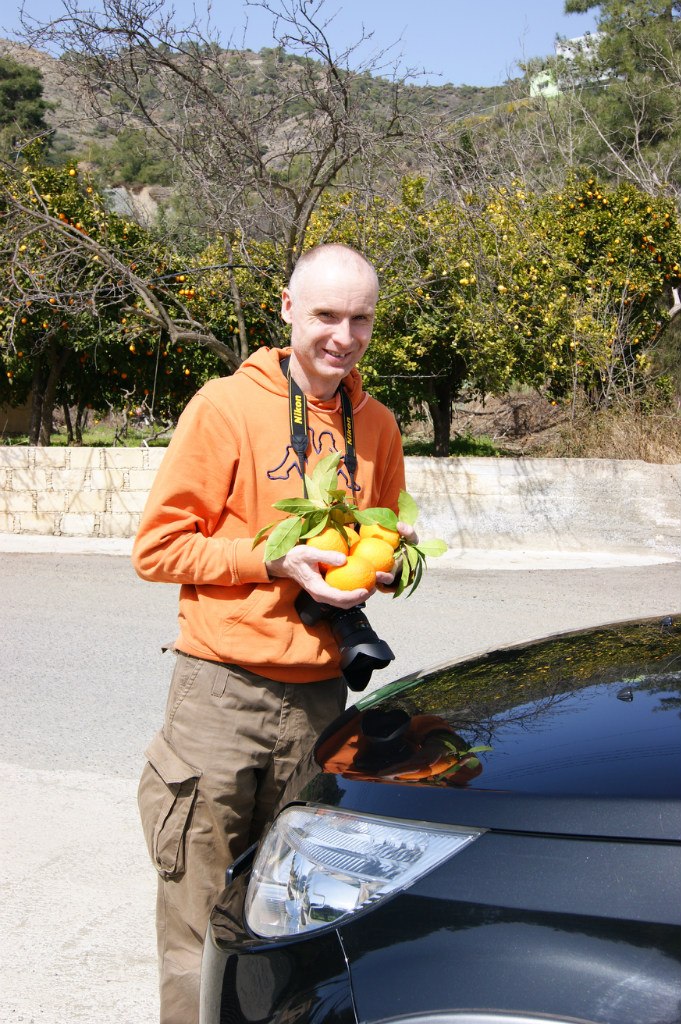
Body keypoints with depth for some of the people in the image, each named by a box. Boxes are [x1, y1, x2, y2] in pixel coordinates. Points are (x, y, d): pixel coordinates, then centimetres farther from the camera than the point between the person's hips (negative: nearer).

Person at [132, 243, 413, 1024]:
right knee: (202, 921, 0)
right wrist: (275, 561, -15)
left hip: (318, 695, 4)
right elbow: (157, 547, -5)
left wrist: (385, 560, 2)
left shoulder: (375, 426, 12)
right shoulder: (226, 406, -4)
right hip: (223, 691, -4)